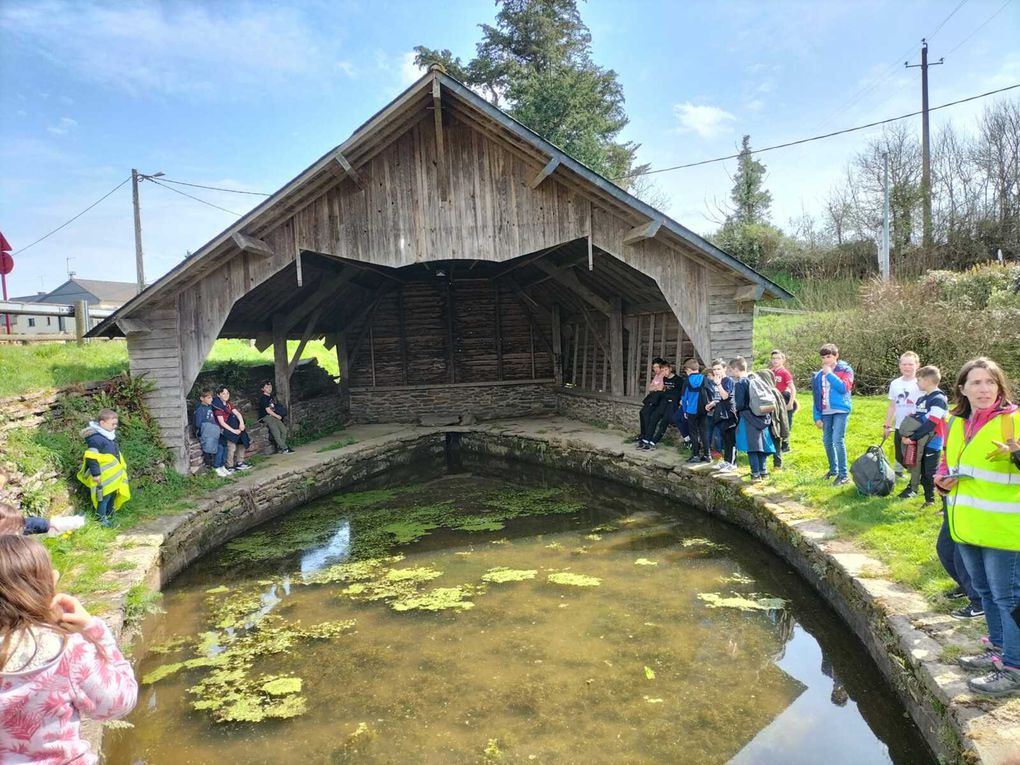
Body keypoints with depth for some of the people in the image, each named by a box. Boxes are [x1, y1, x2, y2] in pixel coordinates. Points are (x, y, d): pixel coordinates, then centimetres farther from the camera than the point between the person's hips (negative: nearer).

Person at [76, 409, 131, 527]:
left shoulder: (110, 434, 10)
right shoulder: (95, 438, -21)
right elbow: (91, 457, -22)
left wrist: (121, 467, 27)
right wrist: (95, 473, -22)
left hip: (114, 476, 10)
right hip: (103, 477, -10)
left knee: (112, 496, 18)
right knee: (104, 497, -2)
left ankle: (109, 517, 33)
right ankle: (101, 520, 10)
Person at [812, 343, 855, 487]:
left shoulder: (845, 370, -1)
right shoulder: (819, 375, 10)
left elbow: (844, 387, -17)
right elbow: (816, 397, 12)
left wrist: (830, 374, -13)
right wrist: (817, 416, 8)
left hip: (840, 410, -5)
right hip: (825, 412, 5)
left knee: (838, 440, -13)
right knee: (827, 441, 11)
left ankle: (844, 474, -7)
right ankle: (833, 469, 28)